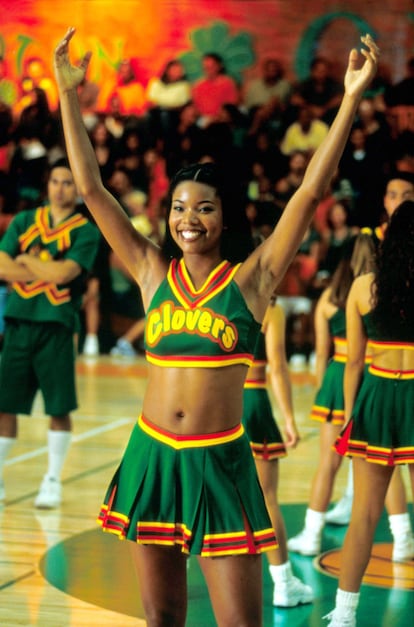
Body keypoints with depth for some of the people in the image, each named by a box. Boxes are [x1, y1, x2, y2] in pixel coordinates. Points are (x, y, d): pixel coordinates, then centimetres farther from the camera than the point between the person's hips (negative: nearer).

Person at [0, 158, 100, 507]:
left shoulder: (86, 231, -1)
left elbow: (62, 273, -16)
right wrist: (45, 270, -11)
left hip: (57, 325, -3)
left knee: (59, 407, 1)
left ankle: (53, 481, 14)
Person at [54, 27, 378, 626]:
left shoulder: (250, 279, -2)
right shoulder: (154, 274, 5)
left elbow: (311, 191, -8)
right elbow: (91, 189, 4)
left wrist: (352, 97, -12)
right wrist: (68, 94, 2)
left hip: (220, 463, -3)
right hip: (151, 457, 3)